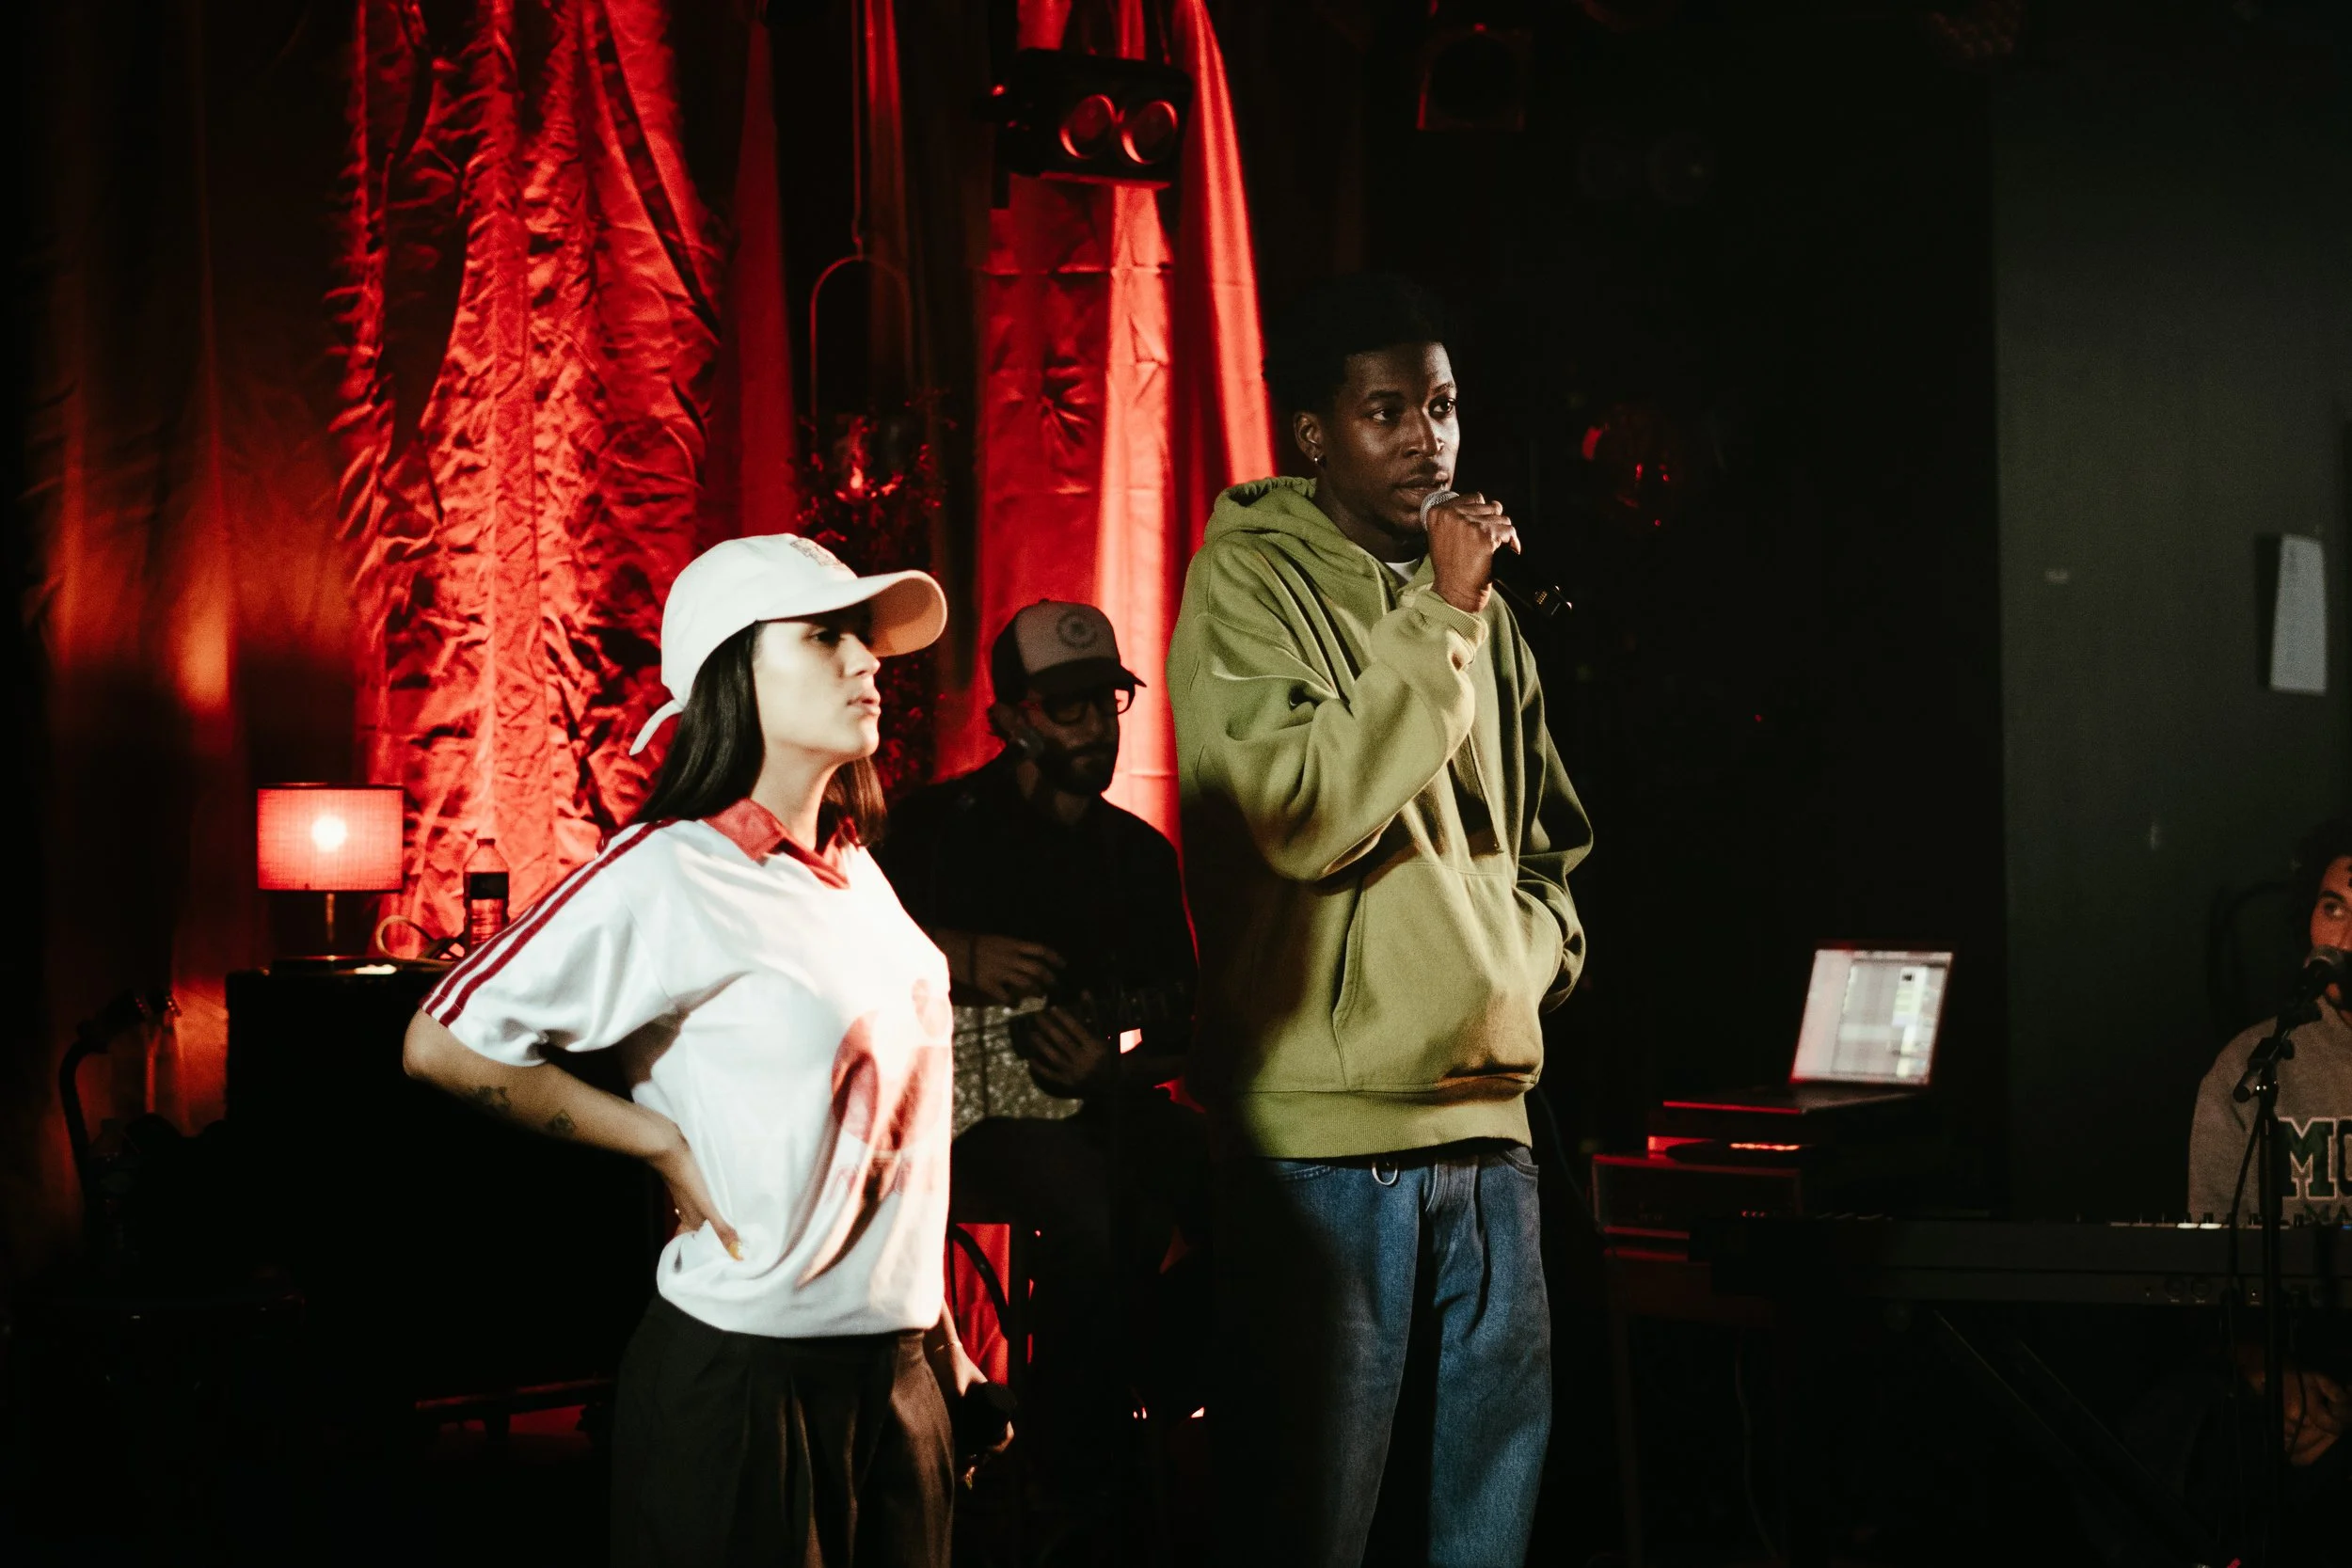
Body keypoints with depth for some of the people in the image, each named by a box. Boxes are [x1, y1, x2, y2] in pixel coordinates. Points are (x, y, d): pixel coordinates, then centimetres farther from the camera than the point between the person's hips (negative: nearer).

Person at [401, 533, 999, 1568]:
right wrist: (666, 1147, -12)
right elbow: (442, 1044, -15)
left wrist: (933, 1327, 15)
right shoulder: (669, 875, -14)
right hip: (749, 1376, -7)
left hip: (899, 1359, 7)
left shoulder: (852, 868, 9)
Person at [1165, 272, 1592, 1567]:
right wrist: (1440, 621, -15)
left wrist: (1530, 957, 9)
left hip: (1486, 1120, 7)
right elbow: (1302, 814, -18)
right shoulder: (1250, 580, -4)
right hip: (1328, 1132, -6)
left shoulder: (1481, 606, 17)